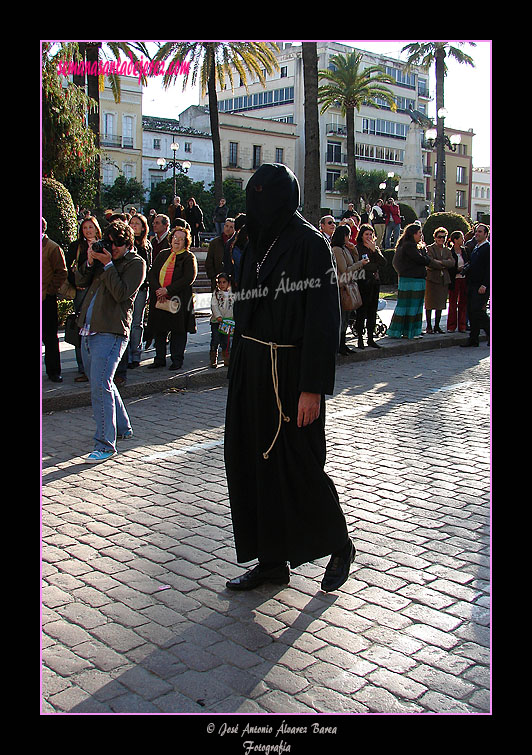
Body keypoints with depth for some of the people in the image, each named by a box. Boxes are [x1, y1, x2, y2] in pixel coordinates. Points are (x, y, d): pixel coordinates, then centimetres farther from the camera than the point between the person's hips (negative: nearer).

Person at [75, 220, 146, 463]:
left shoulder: (136, 263, -2)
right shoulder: (103, 257, 18)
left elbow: (121, 293, -15)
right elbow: (80, 281, 12)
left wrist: (108, 264, -14)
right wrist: (90, 262, -3)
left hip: (111, 333, -8)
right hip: (89, 330, 8)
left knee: (100, 386, -15)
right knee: (102, 383, 18)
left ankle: (105, 445, -11)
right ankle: (122, 427, 34)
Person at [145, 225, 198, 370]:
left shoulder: (189, 257, 1)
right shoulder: (162, 255, 16)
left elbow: (189, 278, -11)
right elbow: (152, 275, 10)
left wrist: (168, 290, -16)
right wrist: (158, 289, -10)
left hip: (179, 300, -4)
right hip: (160, 298, 4)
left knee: (178, 330, 0)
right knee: (159, 329, 8)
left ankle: (177, 360, 9)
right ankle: (159, 359, 18)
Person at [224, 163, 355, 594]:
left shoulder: (309, 244, -11)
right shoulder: (257, 246, 12)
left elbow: (323, 320, -17)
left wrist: (312, 388, -21)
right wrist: (240, 373, 15)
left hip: (290, 372, -8)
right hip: (252, 372, 8)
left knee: (296, 465, 1)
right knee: (254, 463, 9)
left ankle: (339, 545, 25)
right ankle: (272, 562, 21)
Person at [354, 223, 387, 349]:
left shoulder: (376, 248, 15)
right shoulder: (357, 249, -2)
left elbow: (383, 264, 2)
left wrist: (374, 250, -6)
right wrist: (375, 266, -4)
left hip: (374, 283, 5)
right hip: (362, 283, -5)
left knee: (372, 312, 7)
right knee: (361, 312, -5)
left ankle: (370, 338, 13)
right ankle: (360, 339, 2)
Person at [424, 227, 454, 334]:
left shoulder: (447, 250, 16)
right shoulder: (429, 248, 0)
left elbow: (452, 263, 0)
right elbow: (430, 262, -16)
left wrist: (440, 262, -13)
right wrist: (445, 264, -9)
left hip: (444, 280, 5)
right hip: (432, 279, -5)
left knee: (440, 305, 7)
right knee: (430, 305, -2)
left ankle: (437, 326, 15)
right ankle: (429, 326, 4)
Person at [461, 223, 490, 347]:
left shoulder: (488, 248, -7)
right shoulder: (475, 248, 19)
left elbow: (489, 268, -14)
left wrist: (484, 285, -20)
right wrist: (465, 269, 7)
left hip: (482, 286, -8)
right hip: (472, 285, 9)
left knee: (477, 310, -15)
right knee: (471, 311, 6)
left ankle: (490, 334, 0)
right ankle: (473, 339, 11)